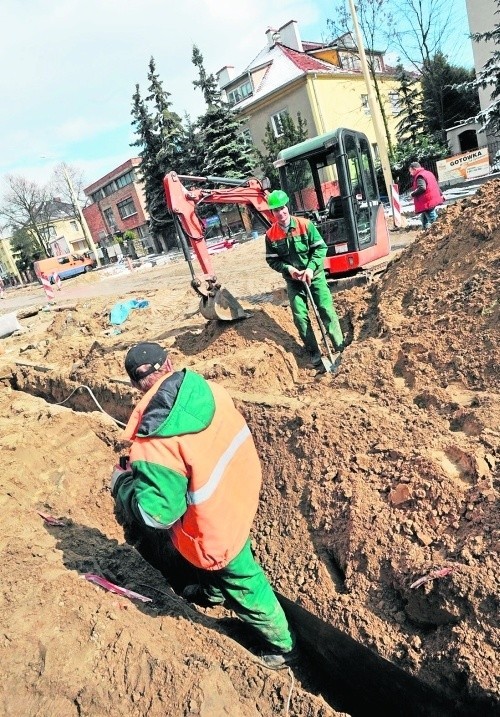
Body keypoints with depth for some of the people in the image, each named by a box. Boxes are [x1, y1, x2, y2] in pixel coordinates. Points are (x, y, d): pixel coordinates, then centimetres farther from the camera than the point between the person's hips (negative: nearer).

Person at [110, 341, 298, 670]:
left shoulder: (154, 440, -34)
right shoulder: (205, 387, -16)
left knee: (242, 582, 19)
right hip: (239, 492, 6)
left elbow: (154, 512, -29)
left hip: (217, 524, -6)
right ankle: (213, 591, 66)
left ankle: (283, 645, 43)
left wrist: (120, 482, -10)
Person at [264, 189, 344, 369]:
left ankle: (340, 347, 9)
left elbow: (321, 247, -9)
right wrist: (288, 268, -17)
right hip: (293, 281, 2)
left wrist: (311, 268, -20)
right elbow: (272, 260, 0)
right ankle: (314, 352, 14)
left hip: (315, 276, -2)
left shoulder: (305, 225, -11)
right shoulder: (271, 235, -6)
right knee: (300, 317, 1)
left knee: (327, 311, -3)